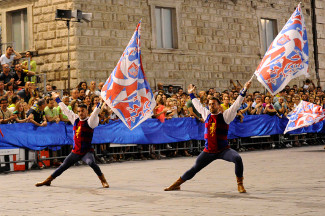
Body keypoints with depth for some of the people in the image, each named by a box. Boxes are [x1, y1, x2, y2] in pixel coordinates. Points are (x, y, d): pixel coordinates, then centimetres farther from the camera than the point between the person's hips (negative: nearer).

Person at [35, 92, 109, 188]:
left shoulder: (90, 121, -8)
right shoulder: (75, 119, 7)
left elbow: (95, 113, -26)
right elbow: (65, 110, 17)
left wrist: (100, 103, -42)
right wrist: (57, 99, 25)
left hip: (87, 151, -5)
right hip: (75, 151, 5)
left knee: (91, 162, -33)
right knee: (63, 166, 12)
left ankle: (103, 180, -22)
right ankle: (48, 180, 24)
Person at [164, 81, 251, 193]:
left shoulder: (225, 116, -4)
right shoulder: (207, 115, 6)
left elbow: (237, 104, -10)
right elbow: (198, 105, 23)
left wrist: (244, 90, -17)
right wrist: (191, 94, 33)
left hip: (223, 149, -3)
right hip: (208, 151, 3)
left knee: (237, 158, -29)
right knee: (195, 169, 9)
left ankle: (240, 184, -15)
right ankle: (177, 184, 23)